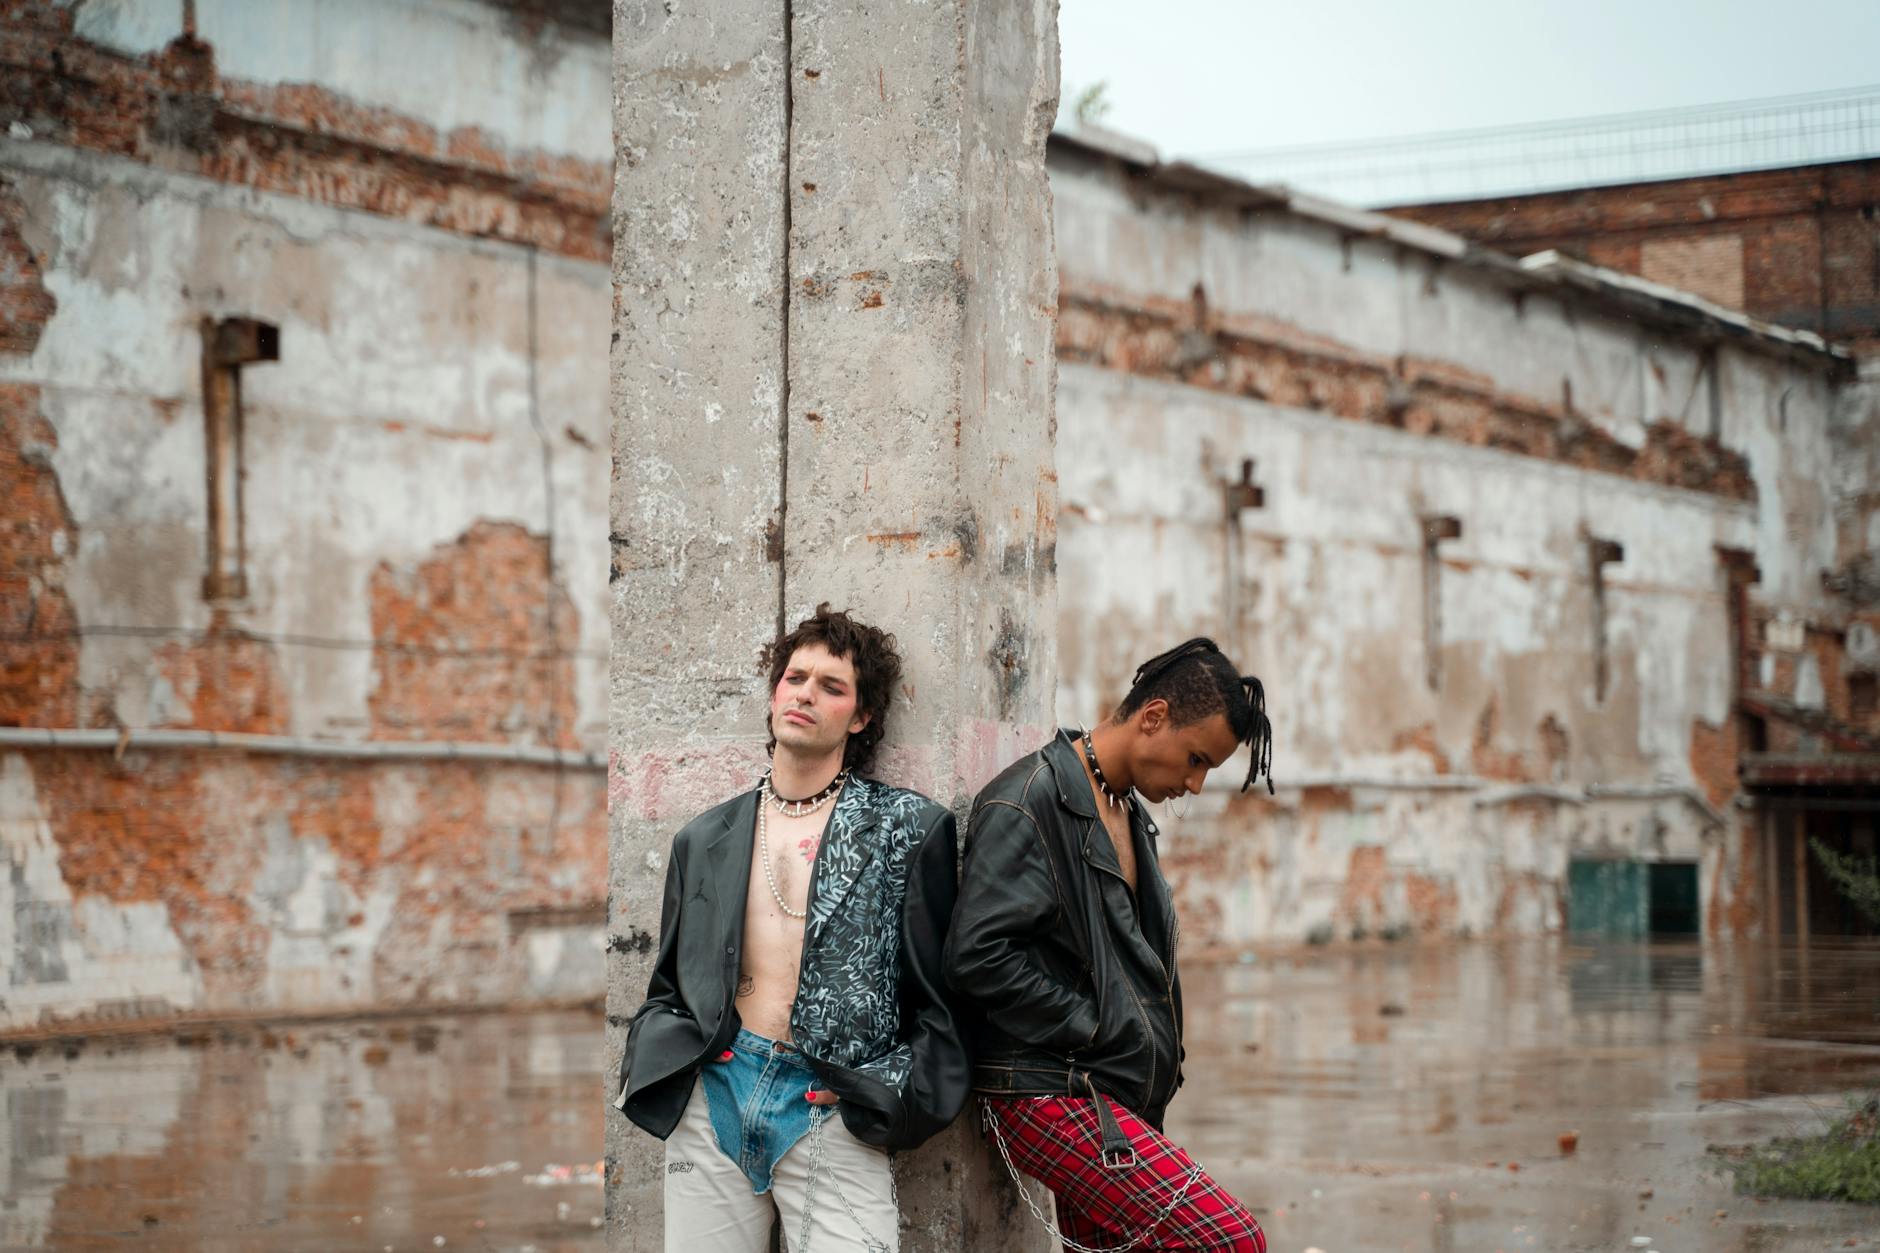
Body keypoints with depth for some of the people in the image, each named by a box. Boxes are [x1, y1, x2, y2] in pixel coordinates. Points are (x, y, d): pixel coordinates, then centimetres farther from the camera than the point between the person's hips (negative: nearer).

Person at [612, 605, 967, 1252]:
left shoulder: (908, 828, 4)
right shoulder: (704, 838, 15)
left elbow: (938, 997, 5)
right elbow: (667, 988, 21)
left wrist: (894, 1094, -5)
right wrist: (647, 1065, 4)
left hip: (832, 1111, -3)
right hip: (712, 1096, 3)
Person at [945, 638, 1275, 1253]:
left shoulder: (1129, 815, 20)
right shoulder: (1030, 801, -11)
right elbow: (979, 957, -20)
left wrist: (1160, 1057, 13)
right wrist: (1097, 1030, -15)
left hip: (1112, 1100, 9)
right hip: (1050, 1092, -9)